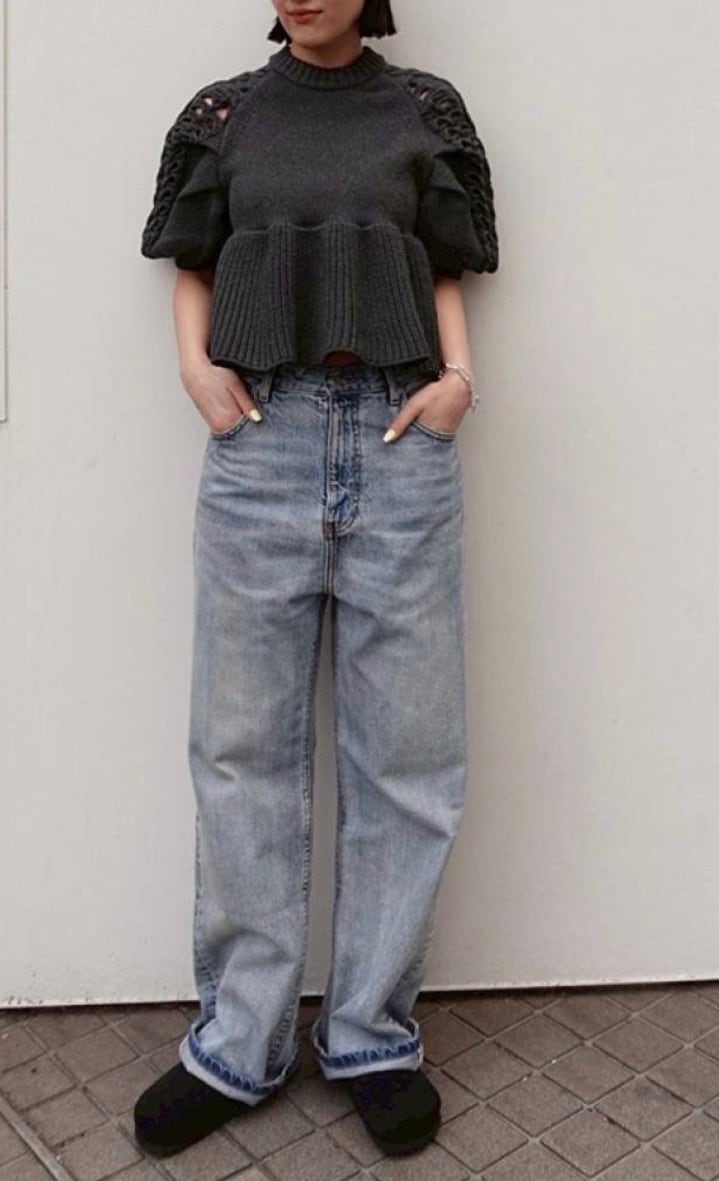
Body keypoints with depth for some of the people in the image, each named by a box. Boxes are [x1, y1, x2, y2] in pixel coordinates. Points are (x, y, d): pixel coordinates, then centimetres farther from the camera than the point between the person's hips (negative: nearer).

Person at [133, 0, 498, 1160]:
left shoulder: (426, 110, 12)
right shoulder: (225, 114, 13)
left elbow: (445, 277, 14)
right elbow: (193, 272, 16)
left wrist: (457, 376, -3)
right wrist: (197, 366, -2)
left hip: (402, 444, 0)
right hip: (261, 443, 1)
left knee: (406, 749, 1)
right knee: (246, 747, 2)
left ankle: (373, 1033, 17)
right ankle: (239, 1042, 16)